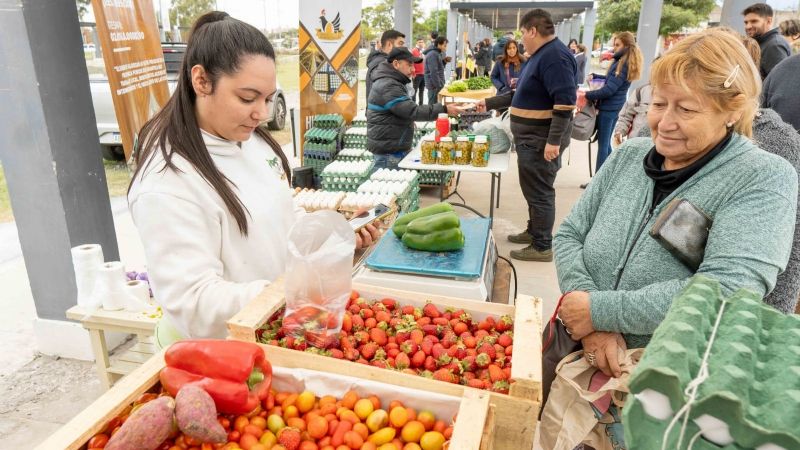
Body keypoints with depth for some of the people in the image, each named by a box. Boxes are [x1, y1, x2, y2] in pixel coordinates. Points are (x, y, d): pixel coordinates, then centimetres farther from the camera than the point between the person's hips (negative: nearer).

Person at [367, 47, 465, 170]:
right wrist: (444, 109, -22)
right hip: (388, 151, -10)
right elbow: (413, 111, -24)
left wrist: (408, 122, 16)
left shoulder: (391, 83, 16)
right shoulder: (388, 87, -19)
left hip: (396, 147, 10)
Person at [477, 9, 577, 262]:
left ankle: (542, 247, 9)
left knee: (539, 192, -2)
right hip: (531, 137, 10)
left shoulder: (555, 56, -19)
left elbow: (565, 102, -26)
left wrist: (554, 141, -28)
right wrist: (489, 104, 24)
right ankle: (534, 231, 34)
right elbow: (521, 96, 24)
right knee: (534, 189, 19)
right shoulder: (540, 55, 15)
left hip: (541, 140, -10)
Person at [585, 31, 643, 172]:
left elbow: (609, 89, -22)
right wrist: (595, 76, 16)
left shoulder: (623, 64, -16)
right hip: (614, 108, 10)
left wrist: (588, 95, -17)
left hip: (608, 108, -10)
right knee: (606, 143, 16)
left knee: (602, 144, -5)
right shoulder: (624, 63, 12)